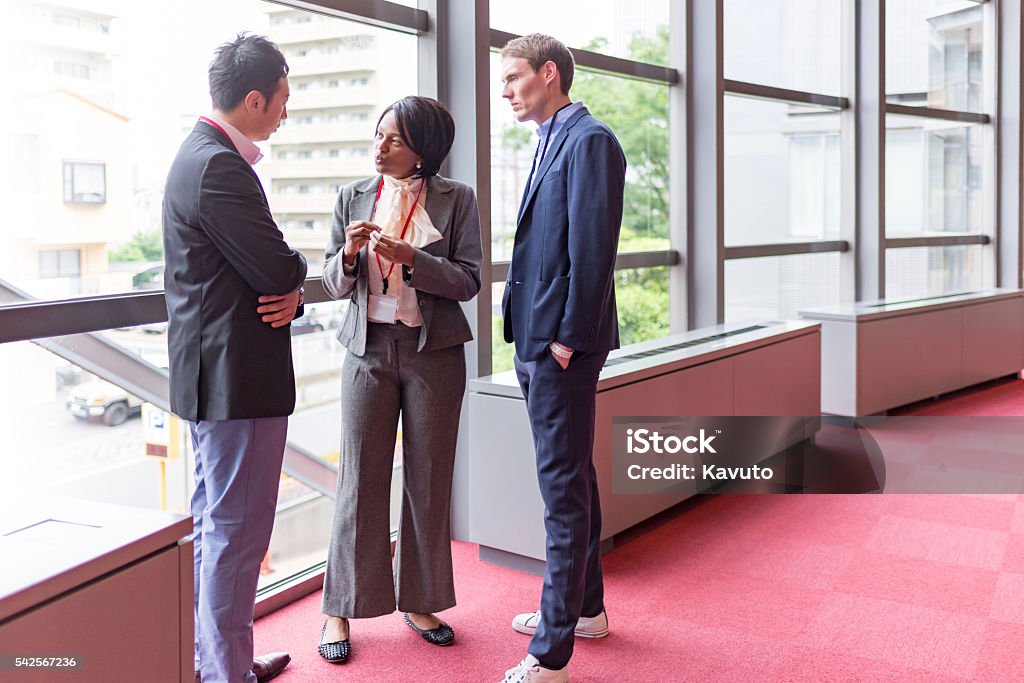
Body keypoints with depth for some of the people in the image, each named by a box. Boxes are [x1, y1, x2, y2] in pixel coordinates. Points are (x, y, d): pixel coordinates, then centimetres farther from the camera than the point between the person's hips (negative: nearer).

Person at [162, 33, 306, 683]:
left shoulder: (204, 154, 14)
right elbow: (282, 271, -21)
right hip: (238, 375, -11)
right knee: (237, 532, 0)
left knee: (214, 525, 20)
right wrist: (297, 281, 1)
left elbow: (265, 269, 14)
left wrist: (289, 294, -6)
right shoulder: (220, 168, -20)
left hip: (209, 373, 11)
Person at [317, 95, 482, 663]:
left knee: (429, 478, 7)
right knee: (360, 477, 2)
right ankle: (341, 610, 15)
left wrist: (409, 257, -20)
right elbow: (334, 284, 7)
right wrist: (350, 255, -14)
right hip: (368, 349, 1)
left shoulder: (456, 200, 0)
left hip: (434, 351, -1)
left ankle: (420, 601, 23)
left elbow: (468, 280, -7)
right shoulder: (352, 198, 6)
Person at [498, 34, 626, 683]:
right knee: (573, 477, 18)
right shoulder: (553, 142, 18)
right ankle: (584, 607, 34)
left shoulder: (589, 140, -11)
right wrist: (536, 337, 13)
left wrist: (569, 338, -18)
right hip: (540, 339, 10)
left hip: (564, 343, -10)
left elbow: (594, 249, -18)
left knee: (564, 487, -5)